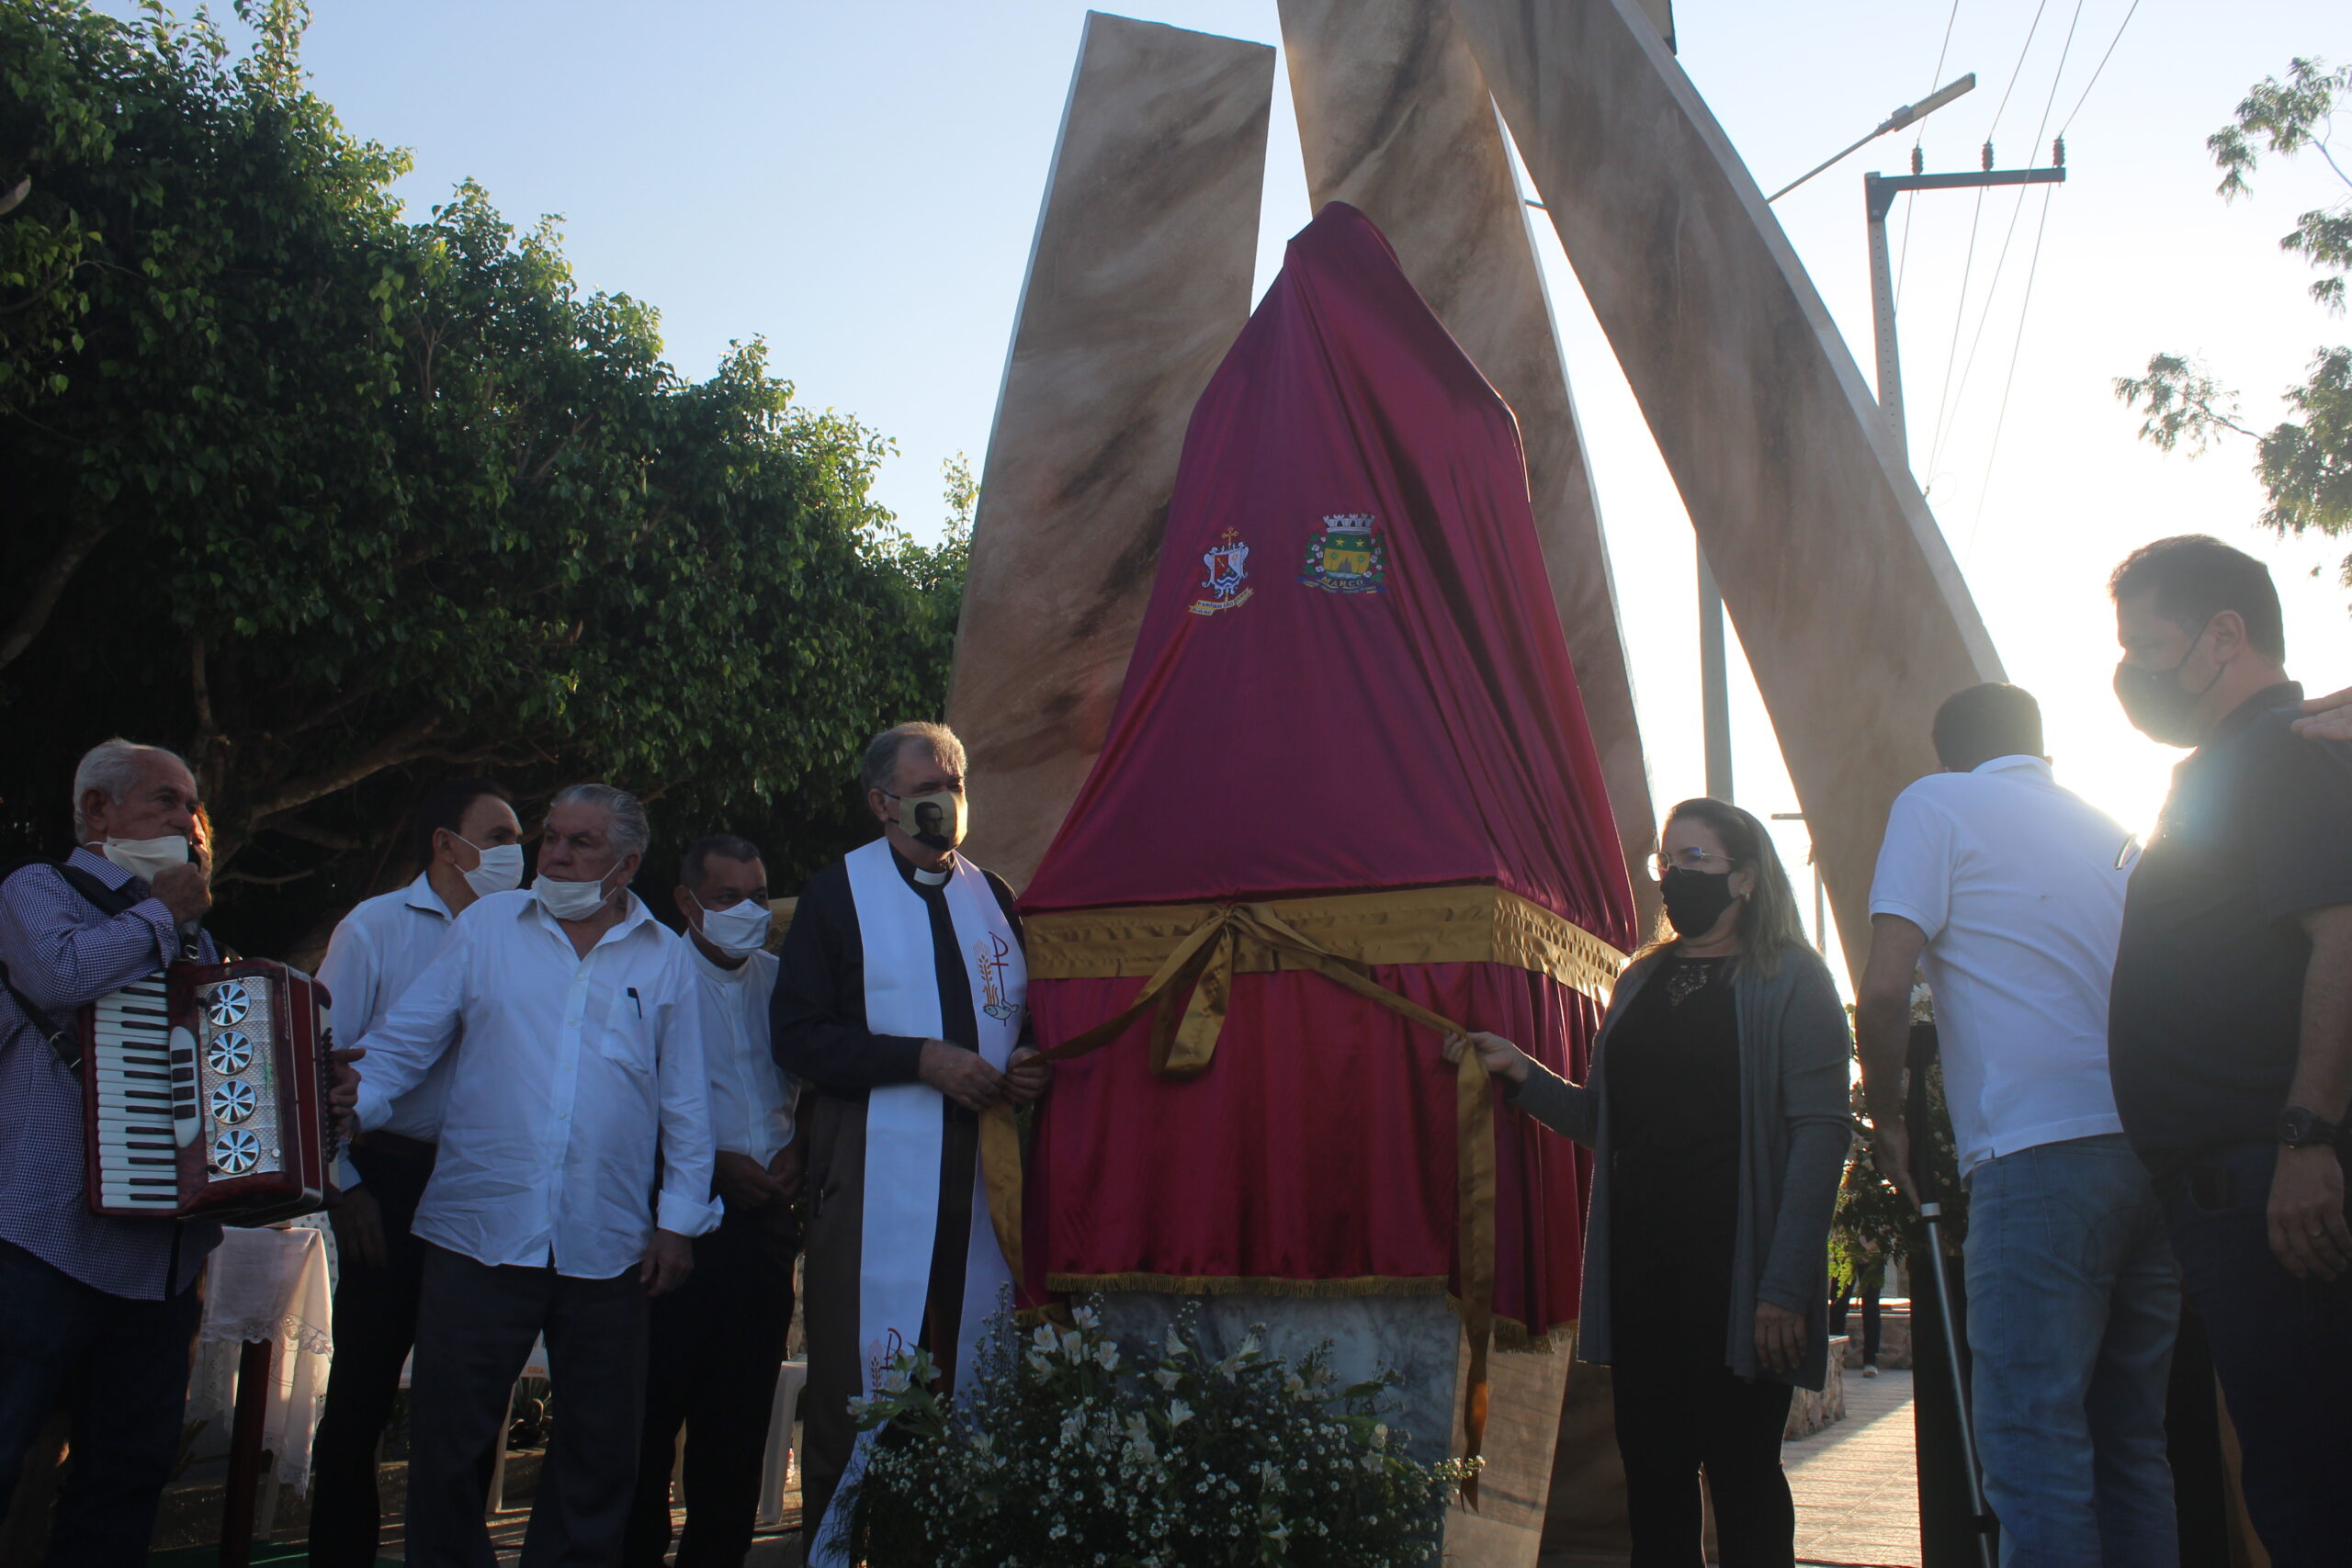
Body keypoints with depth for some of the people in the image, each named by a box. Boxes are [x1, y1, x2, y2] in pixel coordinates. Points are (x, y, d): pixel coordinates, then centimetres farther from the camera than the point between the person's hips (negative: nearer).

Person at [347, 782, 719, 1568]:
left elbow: (686, 1102, 8)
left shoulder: (665, 958, 7)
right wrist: (345, 1108, -13)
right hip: (479, 1230, 0)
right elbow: (403, 1042, 5)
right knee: (448, 1435, 5)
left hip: (606, 1246, 1)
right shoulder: (485, 927, 7)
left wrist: (680, 1217, 3)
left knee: (599, 1445, 10)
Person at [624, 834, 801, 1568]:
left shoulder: (783, 980, 11)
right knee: (656, 1398, 0)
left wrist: (798, 1151, -2)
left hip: (765, 1214, 4)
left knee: (742, 1405, 9)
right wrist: (712, 1163, -12)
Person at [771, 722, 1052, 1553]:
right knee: (855, 1382, -4)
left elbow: (1025, 1015, 25)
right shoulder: (837, 892, 4)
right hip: (876, 1167, -4)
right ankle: (836, 1541, 6)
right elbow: (798, 1037, -5)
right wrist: (924, 1059, -14)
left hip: (981, 1167, 4)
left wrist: (1027, 1064, 2)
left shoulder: (993, 896, 17)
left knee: (972, 1377, 2)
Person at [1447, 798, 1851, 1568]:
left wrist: (1786, 1287, -17)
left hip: (1734, 1272, -5)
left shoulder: (1790, 979, -1)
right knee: (1652, 1476, 7)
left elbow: (1820, 1130, -9)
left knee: (1741, 1476, 2)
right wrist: (1522, 1074, 1)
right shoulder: (1640, 982, 16)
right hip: (1639, 1266, 5)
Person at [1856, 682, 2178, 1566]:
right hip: (2155, 1151, 7)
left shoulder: (1938, 805, 5)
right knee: (2131, 1446, 12)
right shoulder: (2113, 832, 23)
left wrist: (1887, 1122, 5)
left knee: (2035, 1443, -7)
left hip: (2039, 1151, -7)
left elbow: (1883, 991, -7)